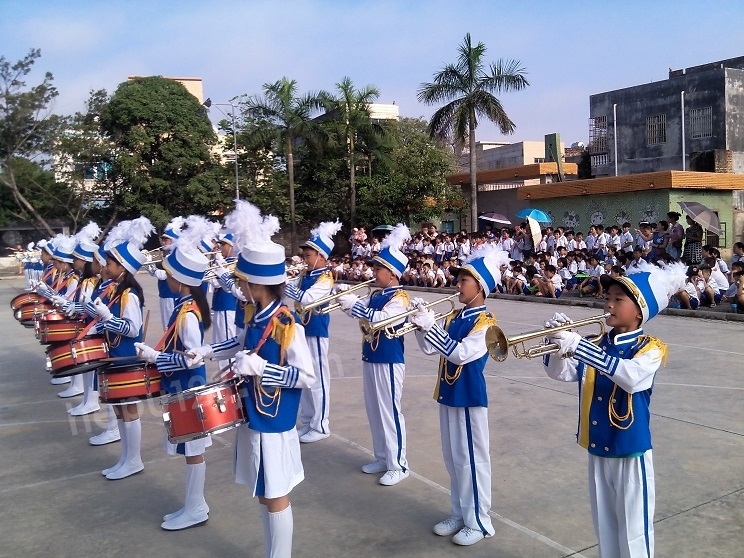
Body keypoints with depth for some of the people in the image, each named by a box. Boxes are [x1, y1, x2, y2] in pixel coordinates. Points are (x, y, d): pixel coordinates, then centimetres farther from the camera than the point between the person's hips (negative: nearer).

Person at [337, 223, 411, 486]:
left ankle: (398, 465, 10)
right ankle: (382, 458, 29)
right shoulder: (376, 294, 10)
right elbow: (361, 312, 12)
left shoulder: (400, 297, -17)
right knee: (374, 412, 16)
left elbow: (380, 319, -31)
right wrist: (347, 299, -5)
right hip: (370, 358, 9)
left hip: (389, 362, -9)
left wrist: (354, 304, -27)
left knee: (390, 412, -1)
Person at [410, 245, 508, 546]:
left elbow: (460, 353, -26)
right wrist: (421, 323, -9)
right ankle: (459, 513, 30)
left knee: (471, 459, 2)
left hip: (469, 397, -8)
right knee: (453, 459, 16)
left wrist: (430, 325, -28)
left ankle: (479, 521, 15)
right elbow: (430, 348, 7)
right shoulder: (454, 317, 9)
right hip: (447, 394, 8)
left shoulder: (486, 322, -15)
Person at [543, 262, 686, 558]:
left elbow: (631, 376, -34)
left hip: (631, 451, -6)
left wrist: (579, 346, -41)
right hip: (597, 448, 6)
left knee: (633, 528, 5)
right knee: (604, 525, 19)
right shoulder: (597, 346, 5)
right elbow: (560, 372, 3)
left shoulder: (650, 348, -12)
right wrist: (556, 340, -17)